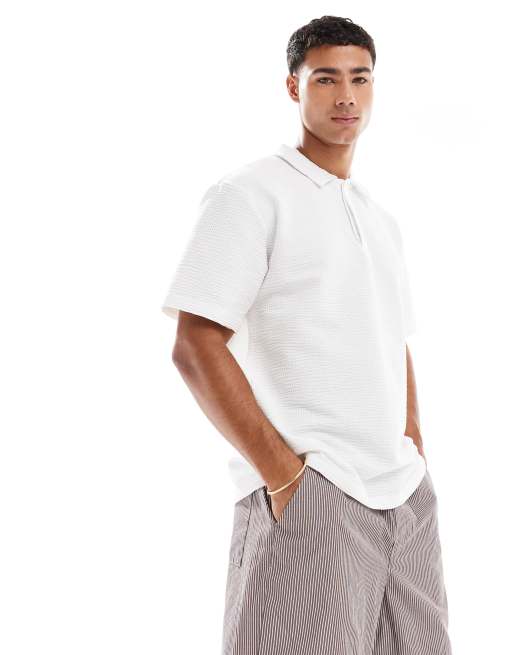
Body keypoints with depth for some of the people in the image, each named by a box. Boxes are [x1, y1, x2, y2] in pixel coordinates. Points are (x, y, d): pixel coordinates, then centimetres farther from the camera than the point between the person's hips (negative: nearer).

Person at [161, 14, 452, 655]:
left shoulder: (380, 218, 18)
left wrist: (415, 453, 10)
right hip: (308, 492, -7)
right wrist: (281, 473, -15)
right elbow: (196, 346, -12)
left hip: (406, 495, 7)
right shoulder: (250, 193, -4)